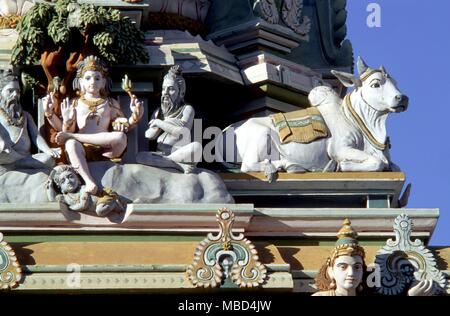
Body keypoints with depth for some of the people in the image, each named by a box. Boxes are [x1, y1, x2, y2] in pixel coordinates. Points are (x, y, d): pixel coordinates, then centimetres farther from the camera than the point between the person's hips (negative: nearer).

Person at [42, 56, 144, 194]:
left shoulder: (111, 104, 20)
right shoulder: (74, 104, 20)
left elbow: (123, 128, 17)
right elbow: (64, 129, 16)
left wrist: (135, 116, 1)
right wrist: (50, 114, 7)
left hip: (104, 150, 1)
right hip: (82, 151, -1)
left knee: (121, 137, -32)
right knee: (71, 144, -36)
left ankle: (71, 136, -24)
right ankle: (89, 181, -50)